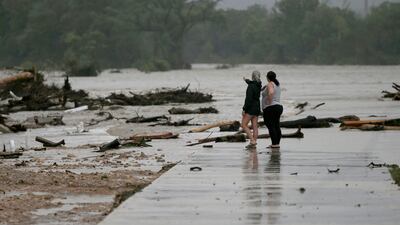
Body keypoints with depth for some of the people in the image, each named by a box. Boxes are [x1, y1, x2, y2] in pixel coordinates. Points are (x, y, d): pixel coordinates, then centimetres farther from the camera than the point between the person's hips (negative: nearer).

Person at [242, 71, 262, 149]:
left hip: (250, 107, -8)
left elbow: (248, 99, -22)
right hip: (257, 107, 8)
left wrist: (244, 109, -18)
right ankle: (254, 143, 2)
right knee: (255, 127, 5)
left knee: (244, 125, -5)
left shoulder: (251, 86, -17)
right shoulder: (259, 85, 7)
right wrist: (246, 80, 52)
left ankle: (252, 141, -16)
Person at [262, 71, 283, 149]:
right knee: (276, 127, 8)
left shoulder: (270, 84, -12)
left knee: (271, 127, -9)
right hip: (279, 107, 9)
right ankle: (277, 143, 7)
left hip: (270, 108, -9)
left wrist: (270, 103, -22)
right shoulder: (277, 84, 15)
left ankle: (274, 144, -13)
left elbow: (271, 93, -32)